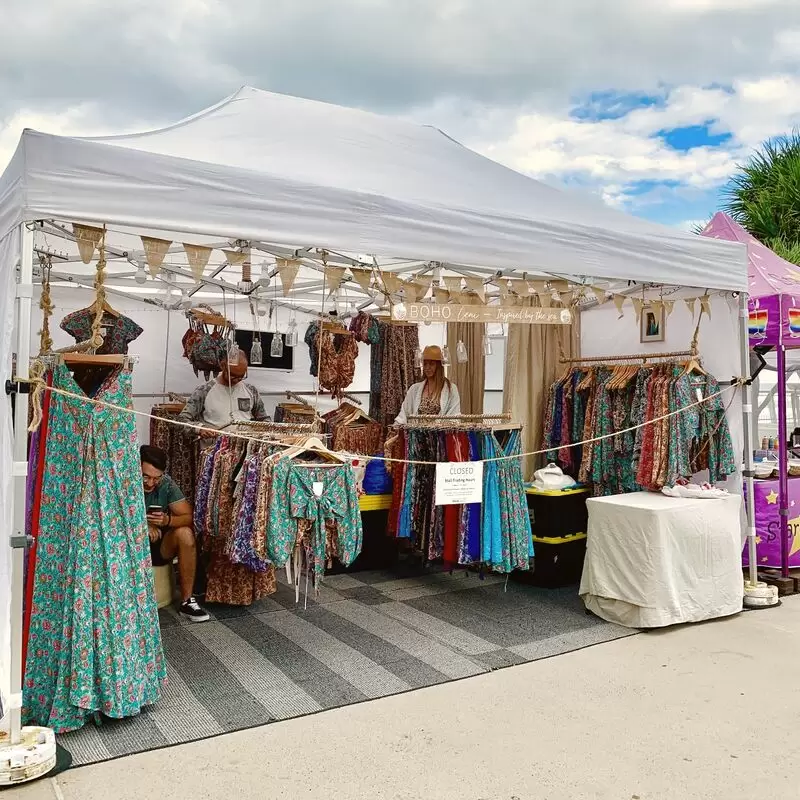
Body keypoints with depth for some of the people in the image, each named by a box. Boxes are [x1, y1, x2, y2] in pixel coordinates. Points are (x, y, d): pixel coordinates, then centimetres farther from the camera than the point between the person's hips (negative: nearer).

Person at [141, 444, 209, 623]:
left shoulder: (166, 484, -10)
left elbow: (188, 517, -12)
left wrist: (167, 520, -33)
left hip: (158, 547, 3)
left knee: (185, 533, -26)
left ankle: (187, 601, -17)